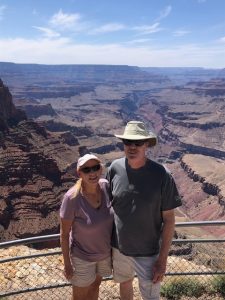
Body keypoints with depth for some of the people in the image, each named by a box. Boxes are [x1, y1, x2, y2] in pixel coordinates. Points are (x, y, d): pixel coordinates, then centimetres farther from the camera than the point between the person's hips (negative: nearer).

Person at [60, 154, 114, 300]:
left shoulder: (105, 186, -18)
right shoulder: (72, 198, -31)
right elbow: (64, 234, -18)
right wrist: (67, 264, -10)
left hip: (106, 252, 4)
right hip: (83, 257, -4)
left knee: (95, 285, 30)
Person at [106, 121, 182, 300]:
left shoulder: (162, 175, -21)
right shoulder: (115, 168, -13)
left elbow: (169, 219, -13)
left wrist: (163, 259, -11)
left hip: (148, 252, -3)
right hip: (119, 247, 3)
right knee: (125, 283, 27)